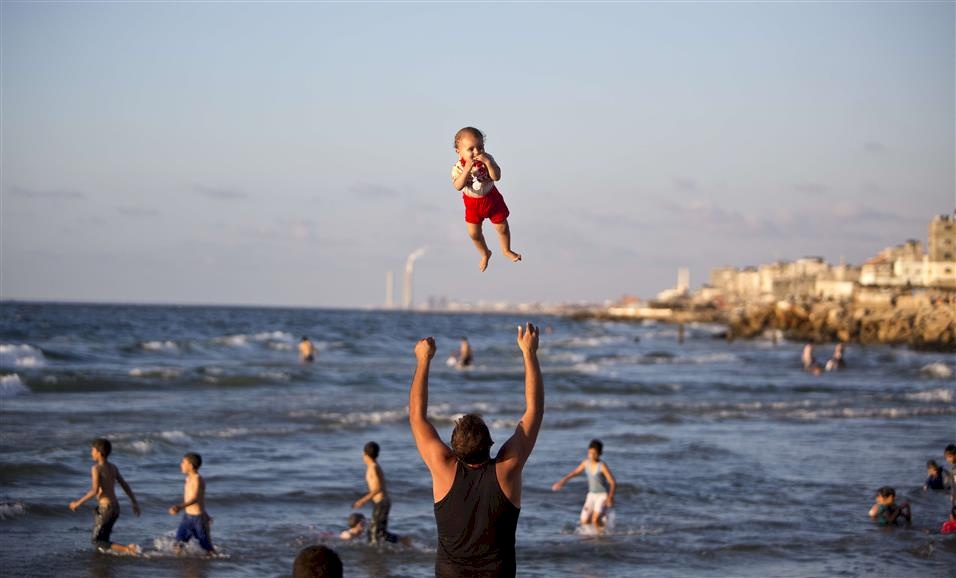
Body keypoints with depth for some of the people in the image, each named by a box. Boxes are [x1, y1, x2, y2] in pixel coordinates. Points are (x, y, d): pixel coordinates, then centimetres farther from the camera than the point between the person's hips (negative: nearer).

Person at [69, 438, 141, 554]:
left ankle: (127, 549, -16)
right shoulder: (113, 467, 9)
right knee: (103, 539, 20)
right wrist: (134, 502, 20)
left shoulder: (96, 468, -12)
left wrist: (78, 503, -13)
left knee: (97, 541, -1)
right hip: (115, 506, 8)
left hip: (105, 508, -8)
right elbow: (125, 486, 13)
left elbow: (94, 491, -21)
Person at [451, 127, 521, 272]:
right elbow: (458, 186, -37)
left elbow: (496, 177, -30)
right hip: (473, 203, 0)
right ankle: (485, 253, 39)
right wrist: (467, 169, -47)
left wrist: (488, 162, -44)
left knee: (502, 227, 12)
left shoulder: (487, 159, -22)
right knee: (474, 233, 10)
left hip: (491, 197, 0)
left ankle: (506, 250, 40)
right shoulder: (458, 167, -24)